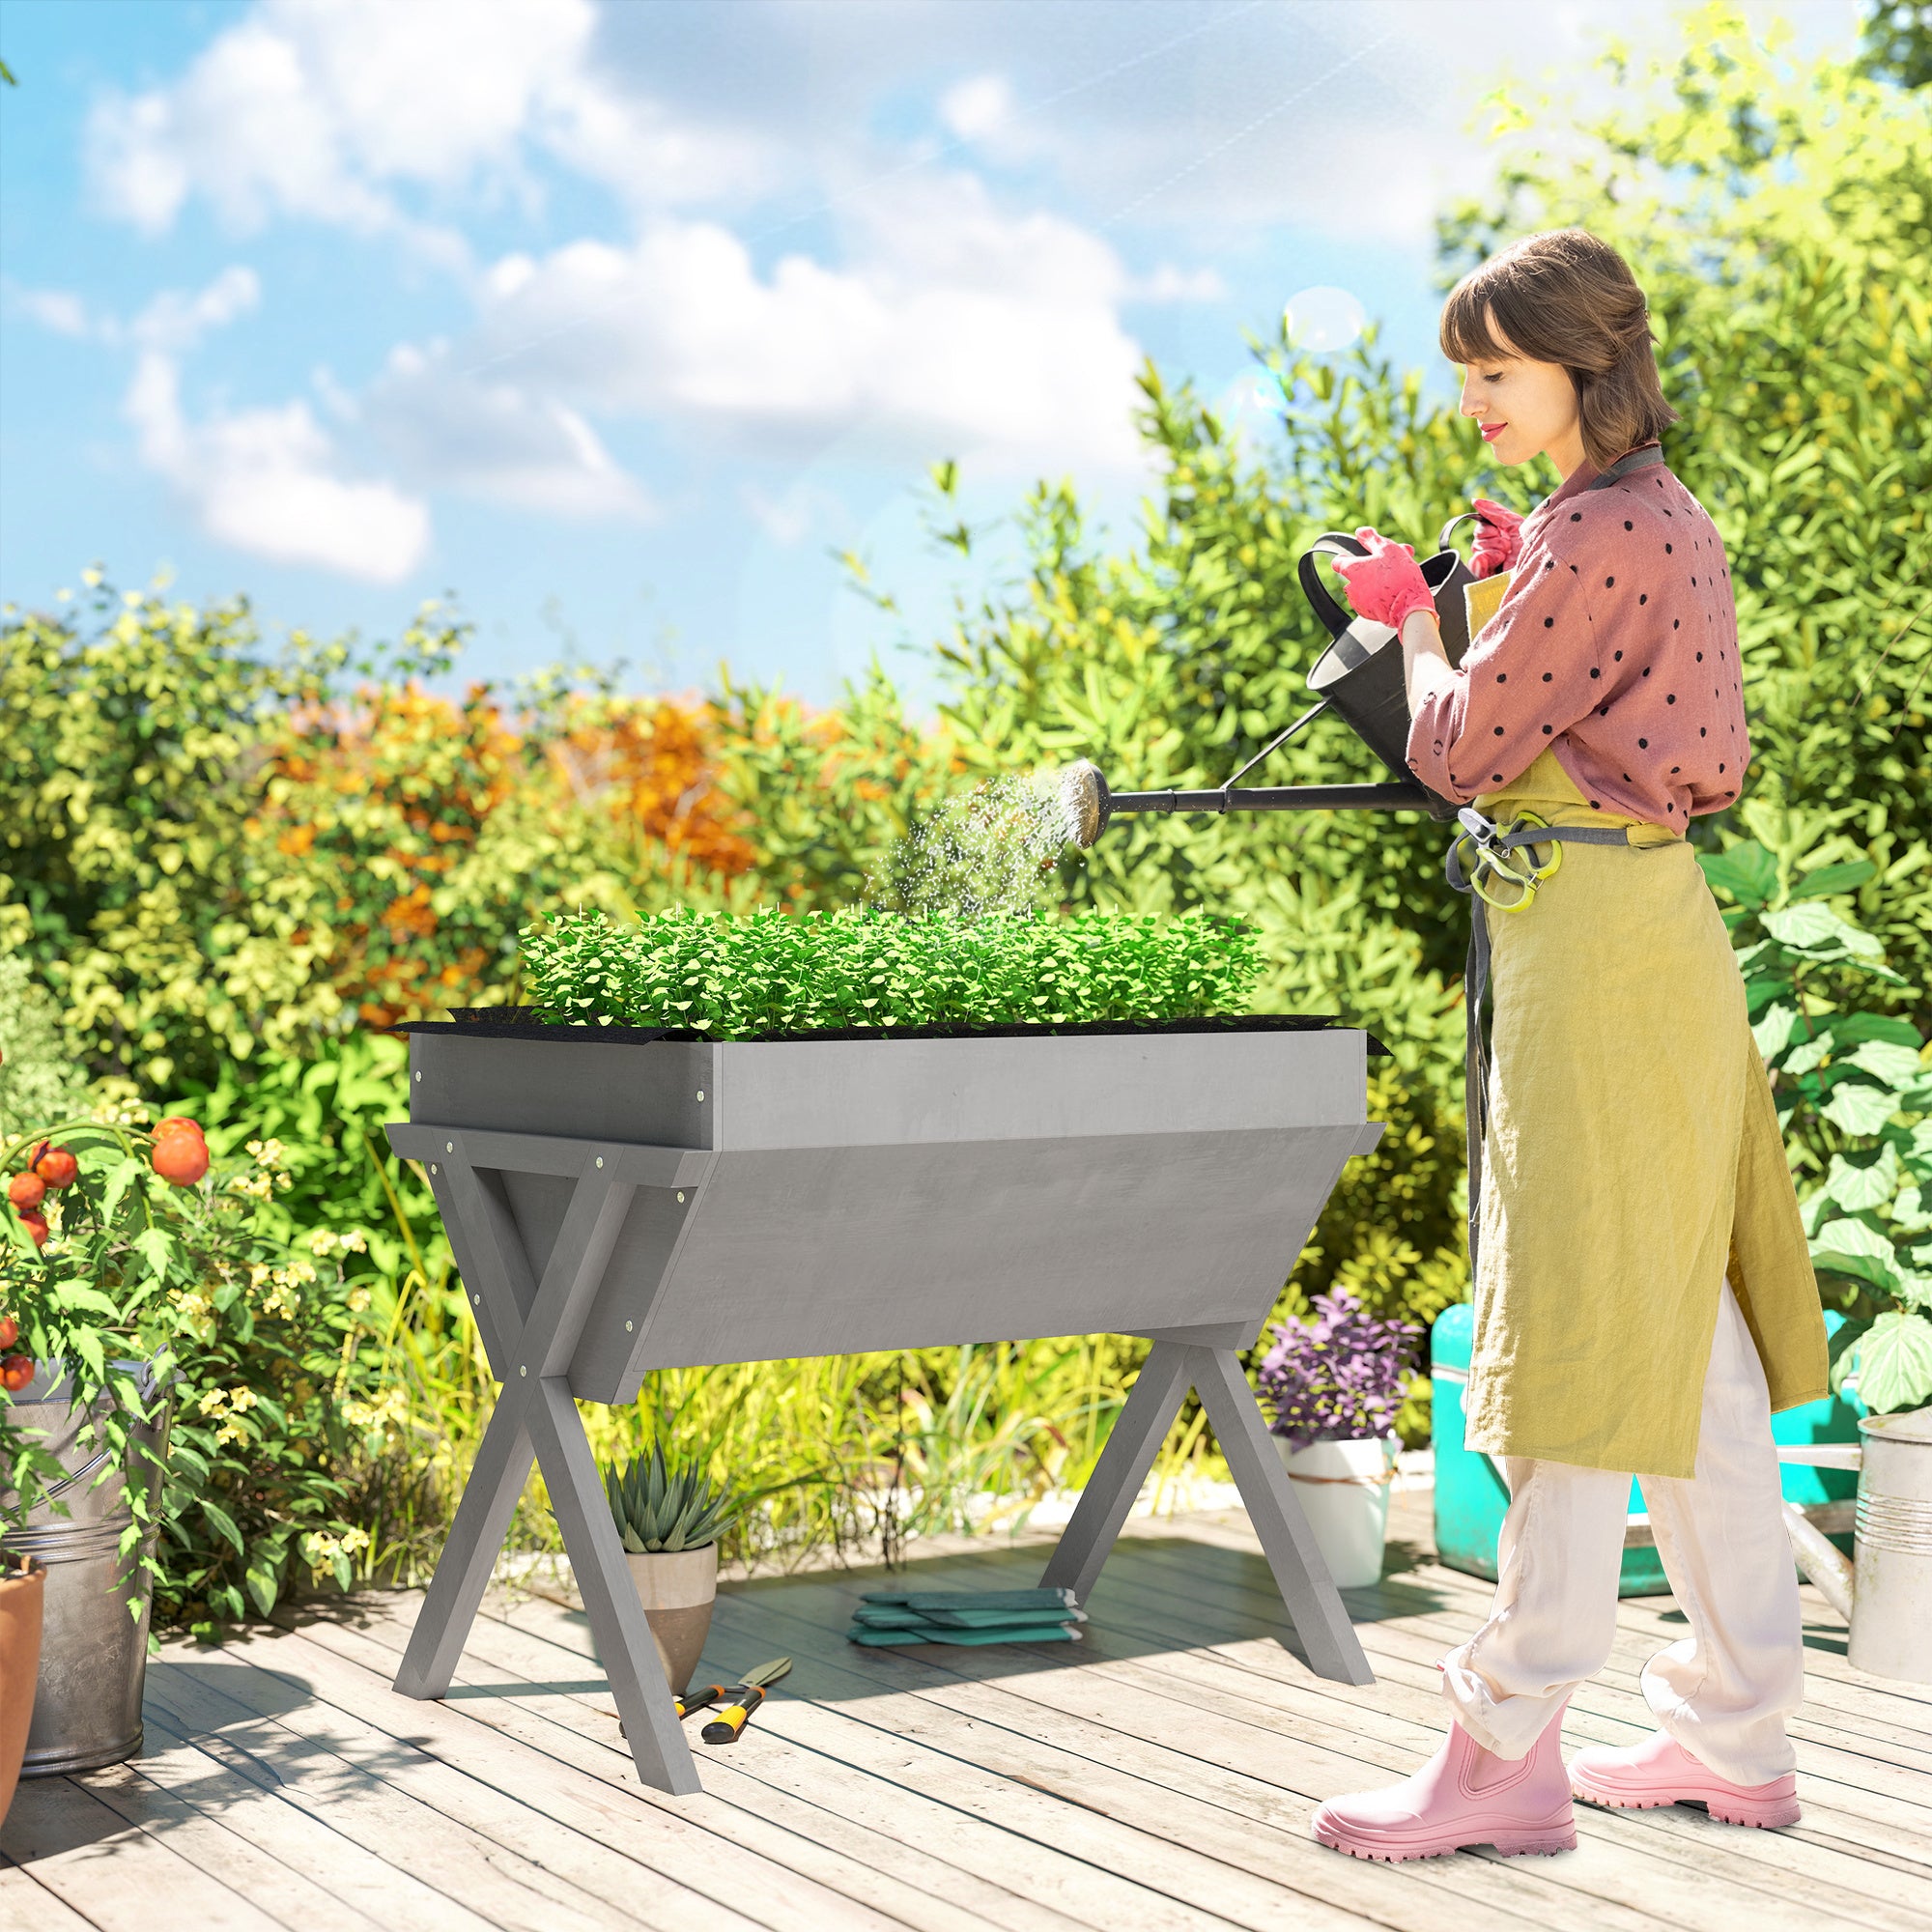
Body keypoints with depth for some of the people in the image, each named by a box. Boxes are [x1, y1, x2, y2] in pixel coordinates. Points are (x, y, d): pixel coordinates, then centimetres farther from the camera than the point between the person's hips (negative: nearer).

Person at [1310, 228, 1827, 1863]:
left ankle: (1510, 1754, 0)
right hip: (1663, 932, 10)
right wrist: (1513, 588, 16)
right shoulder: (1670, 521, 16)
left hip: (1596, 948, -10)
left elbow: (1461, 753, -11)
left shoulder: (1595, 534, -14)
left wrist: (1414, 620, 6)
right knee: (1687, 1330, 12)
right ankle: (1737, 1732, 22)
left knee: (1583, 1329, -7)